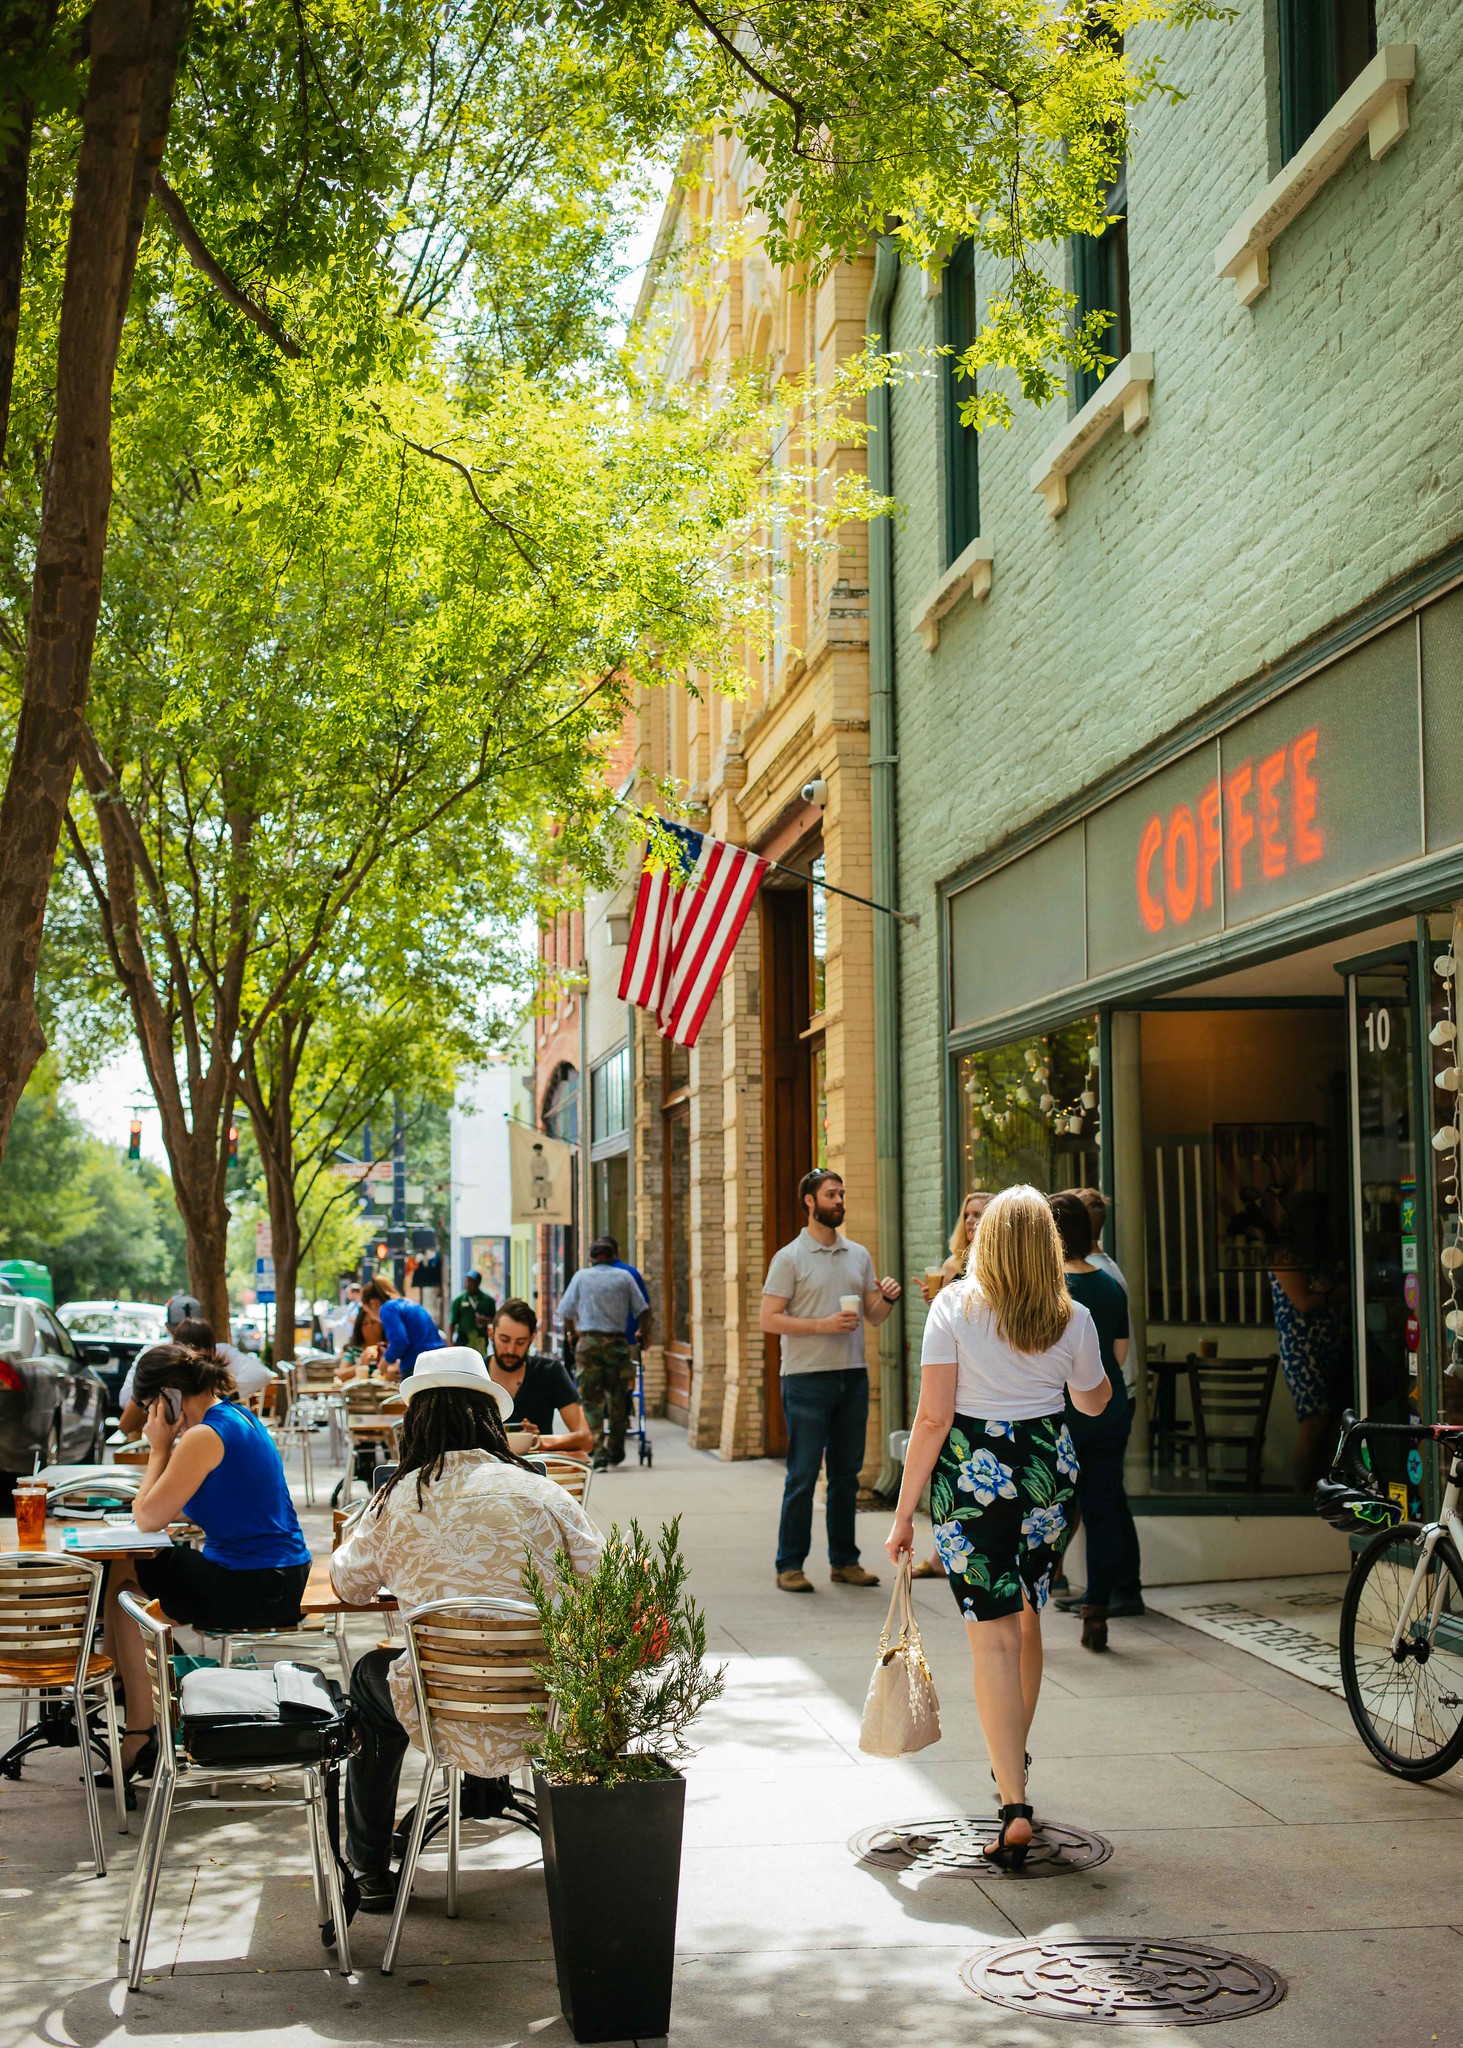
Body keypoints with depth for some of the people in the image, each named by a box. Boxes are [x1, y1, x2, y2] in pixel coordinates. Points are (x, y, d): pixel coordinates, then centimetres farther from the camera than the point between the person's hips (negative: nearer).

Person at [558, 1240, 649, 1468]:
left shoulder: (581, 1276, 4)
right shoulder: (624, 1277, 5)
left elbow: (566, 1312, 6)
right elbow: (643, 1309, 6)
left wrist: (572, 1334, 23)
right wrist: (640, 1332, 23)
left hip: (588, 1342, -1)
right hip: (616, 1342, 1)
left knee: (592, 1400, 2)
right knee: (617, 1398, 14)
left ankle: (598, 1452, -8)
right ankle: (616, 1451, 21)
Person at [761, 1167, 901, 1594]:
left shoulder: (858, 1255, 13)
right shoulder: (789, 1258, -3)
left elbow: (874, 1317, 16)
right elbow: (770, 1320, -9)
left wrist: (888, 1298, -6)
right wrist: (824, 1325, -18)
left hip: (853, 1375, 5)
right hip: (807, 1379, -5)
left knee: (846, 1473, 10)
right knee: (802, 1475, -3)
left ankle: (844, 1562, 19)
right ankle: (790, 1566, 5)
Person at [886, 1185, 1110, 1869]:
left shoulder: (954, 1306, -9)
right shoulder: (1072, 1319, 0)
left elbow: (933, 1418, -12)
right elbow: (1095, 1401, 18)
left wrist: (904, 1512, -6)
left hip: (972, 1473, -4)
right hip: (1048, 1469, 4)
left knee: (993, 1637, -4)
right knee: (1026, 1619, 22)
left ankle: (1014, 1809, -11)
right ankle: (1011, 1762, 41)